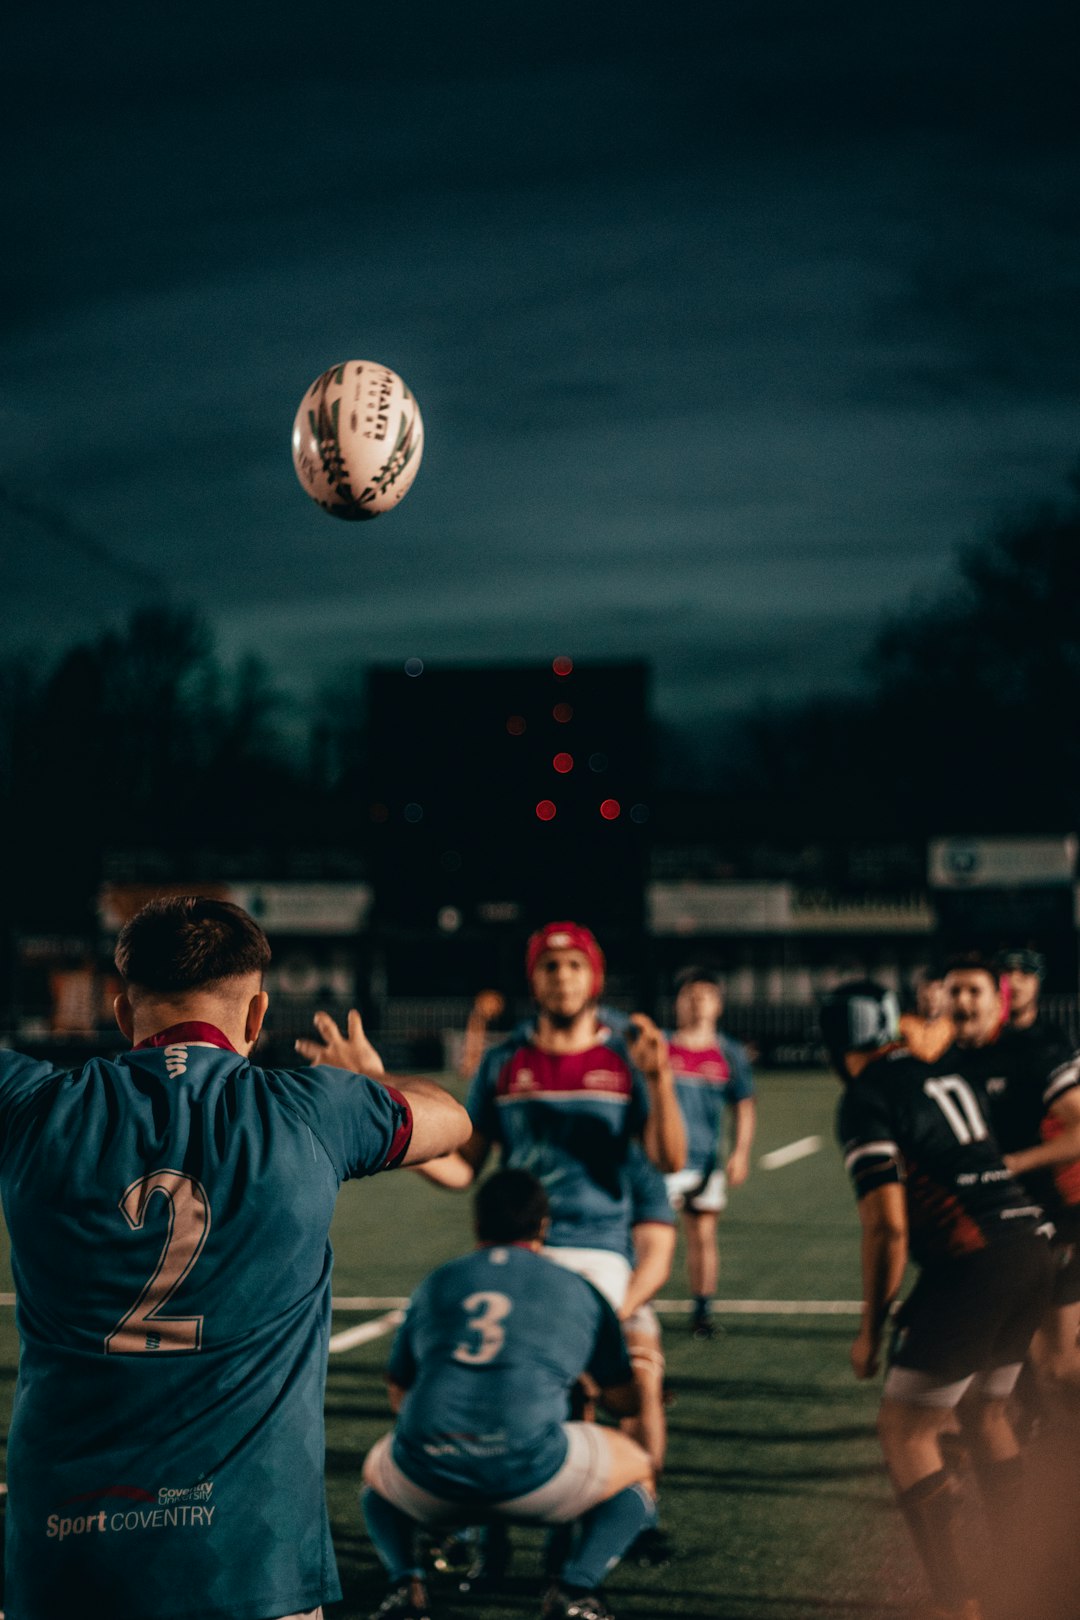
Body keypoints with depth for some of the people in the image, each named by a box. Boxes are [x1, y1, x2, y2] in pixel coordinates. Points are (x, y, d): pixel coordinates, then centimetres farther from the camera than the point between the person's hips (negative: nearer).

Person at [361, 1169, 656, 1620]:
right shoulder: (579, 1292, 16)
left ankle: (404, 1583, 10)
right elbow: (623, 1400, 25)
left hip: (426, 1484, 2)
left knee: (376, 1469, 38)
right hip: (530, 1474, -2)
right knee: (638, 1470, 26)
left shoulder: (434, 1284, 20)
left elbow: (399, 1394, 29)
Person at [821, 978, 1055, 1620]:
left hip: (972, 1265, -8)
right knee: (989, 1411, 25)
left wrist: (870, 1329, -2)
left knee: (905, 1428, 2)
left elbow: (888, 1225, -10)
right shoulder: (950, 1076, 18)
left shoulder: (867, 1099, -5)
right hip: (1033, 1248, 8)